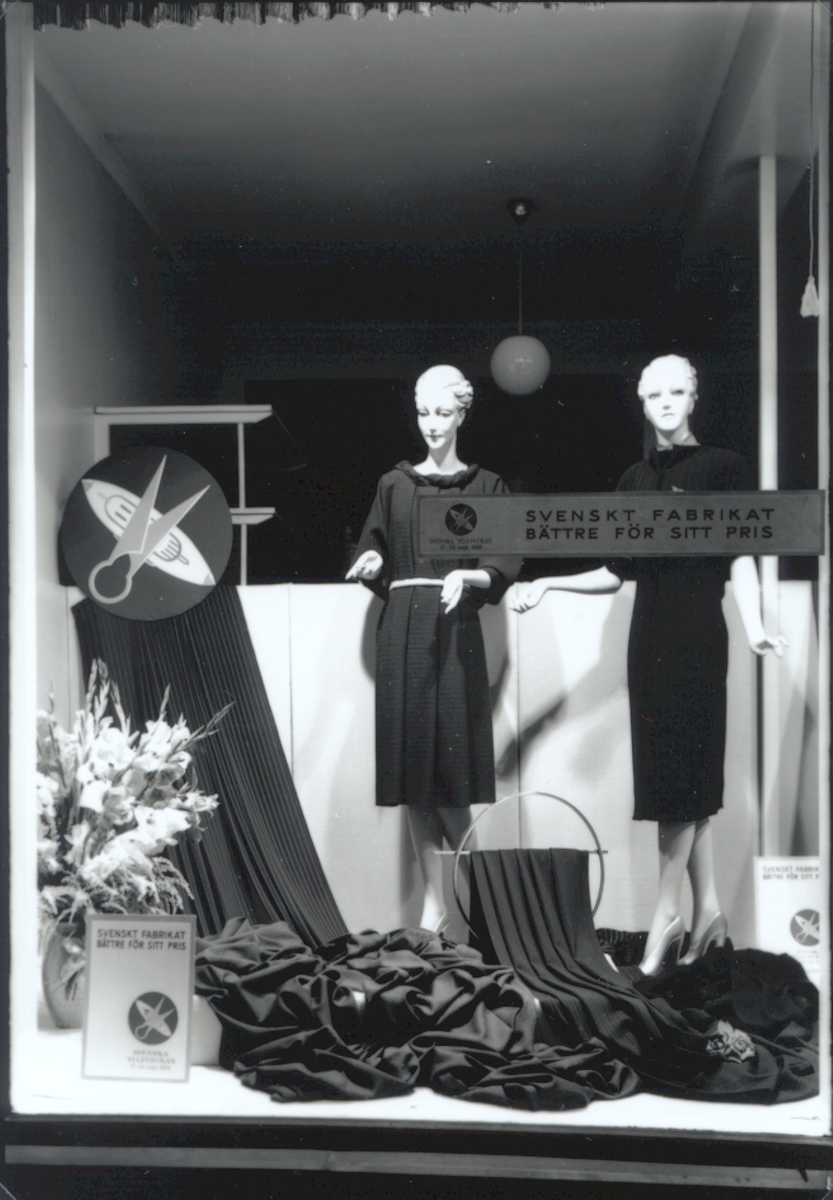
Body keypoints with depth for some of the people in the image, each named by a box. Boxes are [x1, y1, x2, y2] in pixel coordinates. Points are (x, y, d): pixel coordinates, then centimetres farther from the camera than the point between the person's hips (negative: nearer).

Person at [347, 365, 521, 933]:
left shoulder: (485, 486, 8)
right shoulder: (394, 485, 15)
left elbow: (505, 564, 1)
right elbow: (371, 554, 14)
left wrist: (468, 575, -17)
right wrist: (372, 564, -8)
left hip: (455, 630, -2)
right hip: (402, 629, 3)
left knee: (451, 761, -8)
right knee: (411, 765, 1)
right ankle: (435, 902, 9)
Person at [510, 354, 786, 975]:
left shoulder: (723, 467, -1)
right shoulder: (635, 479, 14)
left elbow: (741, 558, -8)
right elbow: (615, 573, 16)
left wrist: (755, 627, -23)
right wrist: (548, 583, 7)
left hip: (697, 637, -5)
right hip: (650, 636, 5)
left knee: (680, 773, -6)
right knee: (687, 779, 7)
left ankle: (668, 915, 1)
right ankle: (708, 909, 14)